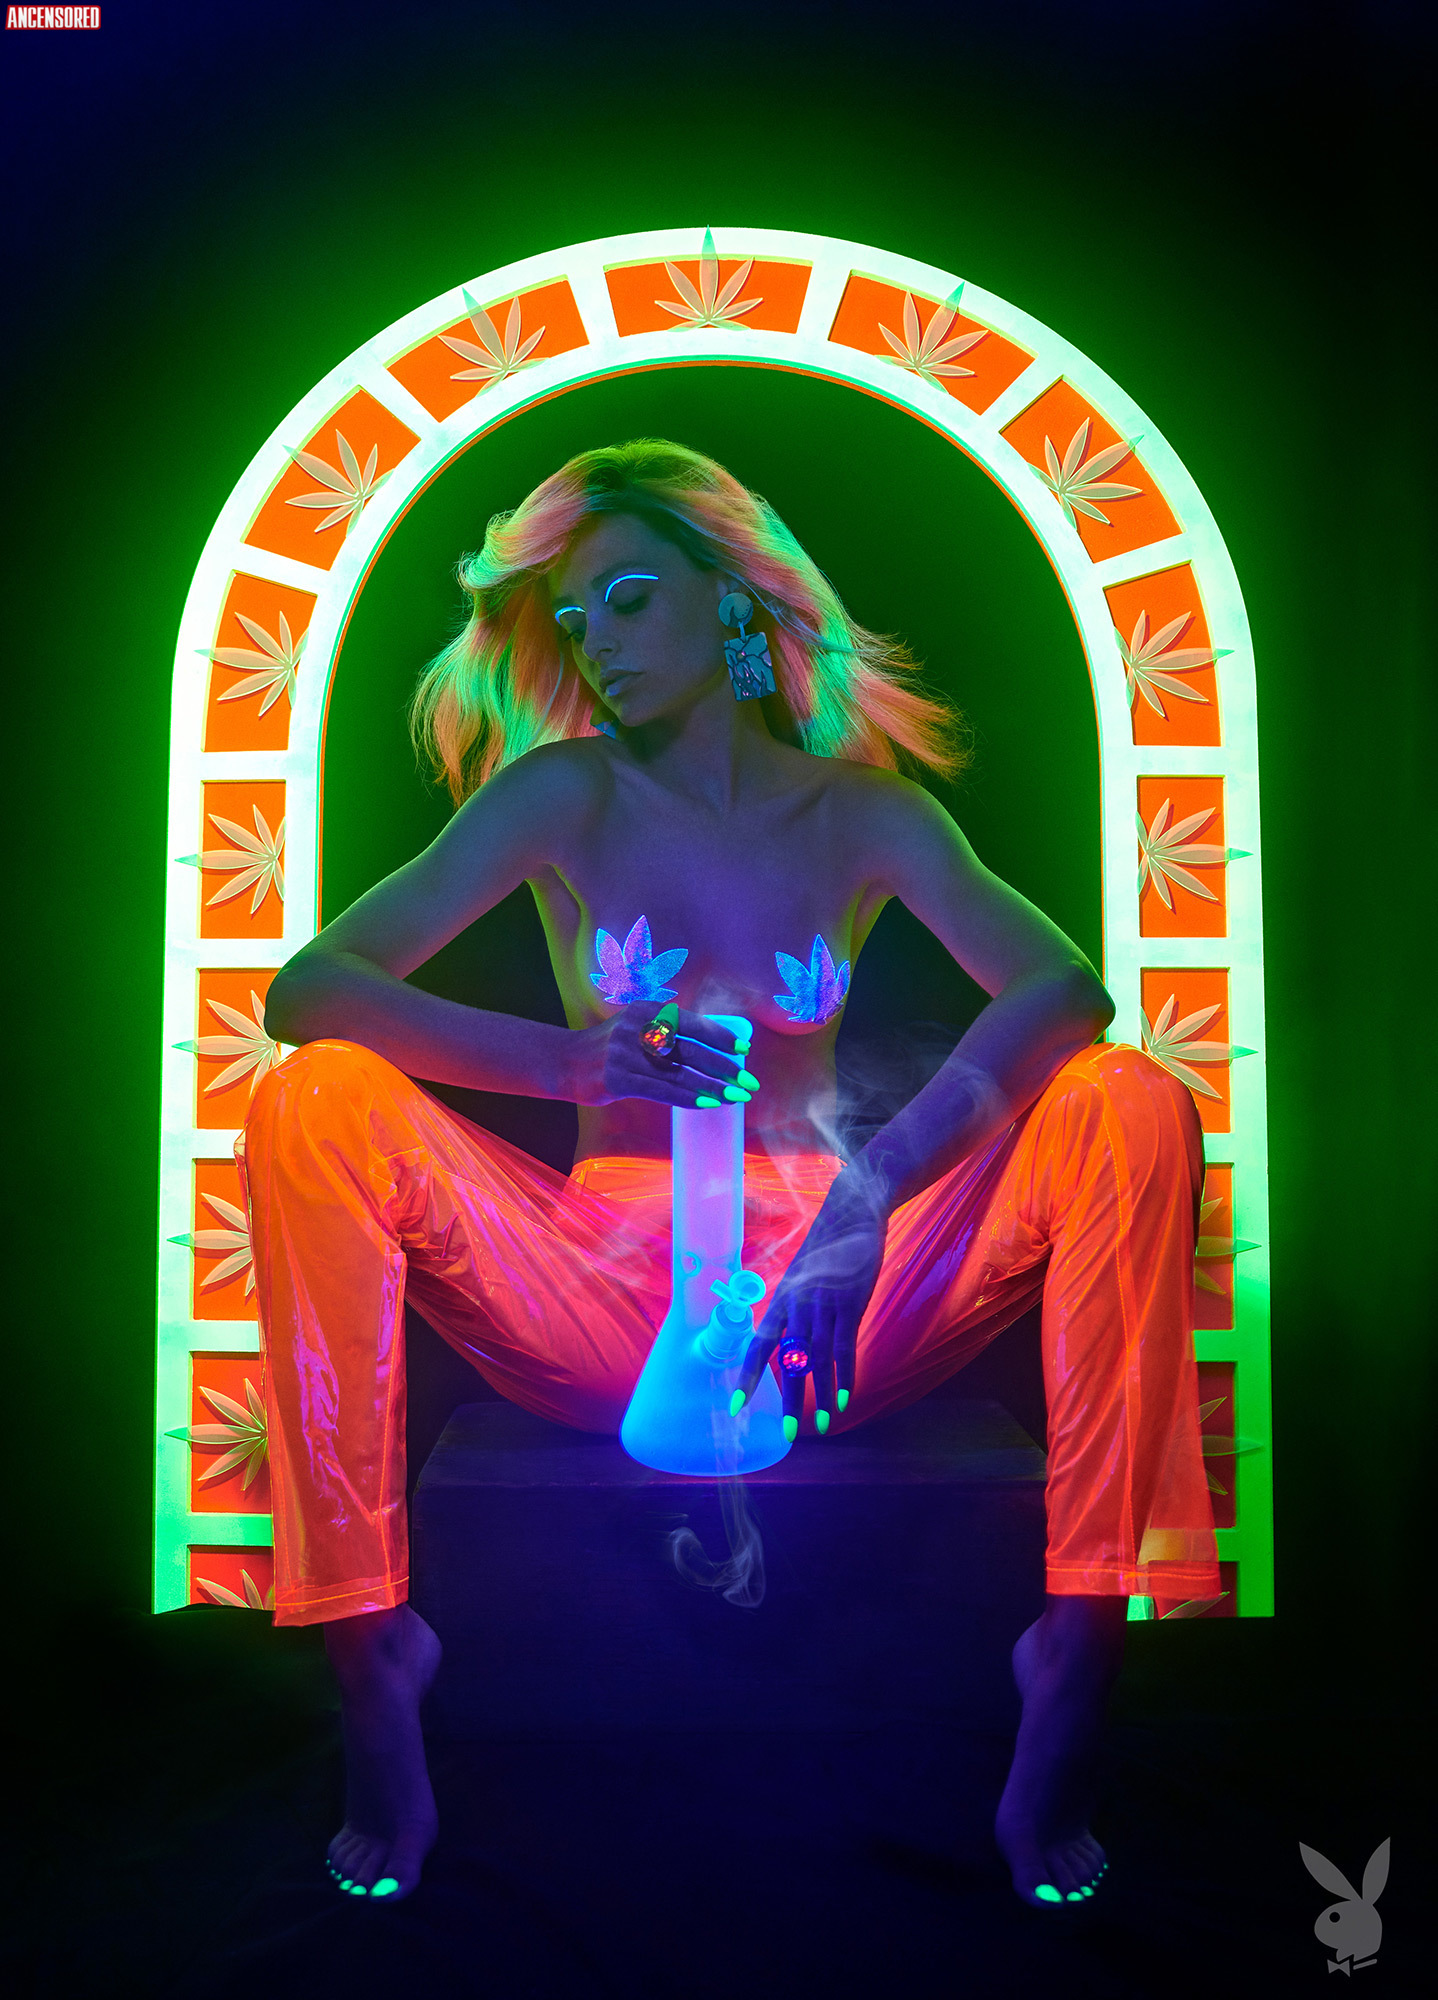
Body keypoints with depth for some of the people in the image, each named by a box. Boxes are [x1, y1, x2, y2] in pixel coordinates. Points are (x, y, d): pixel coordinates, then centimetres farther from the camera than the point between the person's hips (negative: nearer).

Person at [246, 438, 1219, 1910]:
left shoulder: (861, 813, 4)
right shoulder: (564, 795, 3)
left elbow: (1065, 989, -14)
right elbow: (308, 987, -9)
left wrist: (867, 1201, -32)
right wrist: (571, 1061, -28)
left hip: (832, 1306, 1)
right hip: (600, 1314, 0)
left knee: (1130, 1108, -18)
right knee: (315, 1105, -20)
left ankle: (1076, 1672, -20)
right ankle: (367, 1664, -19)